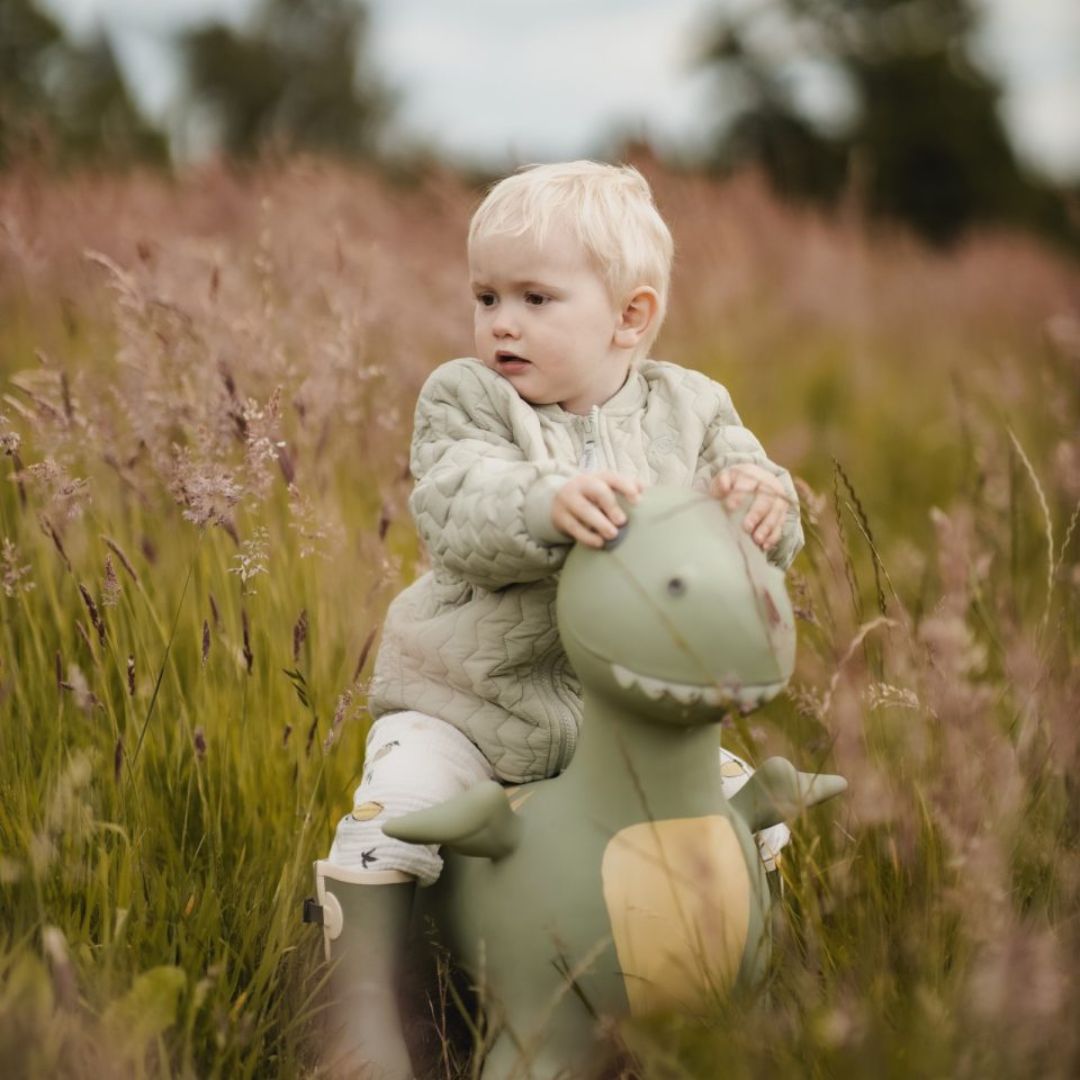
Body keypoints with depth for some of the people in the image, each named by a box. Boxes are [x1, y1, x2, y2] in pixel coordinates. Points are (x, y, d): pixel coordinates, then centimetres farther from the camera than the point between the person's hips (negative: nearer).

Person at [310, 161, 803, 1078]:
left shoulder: (690, 408, 1)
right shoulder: (464, 398, -6)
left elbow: (759, 540, -4)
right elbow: (458, 514, -25)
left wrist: (761, 503, -30)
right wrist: (550, 501, -46)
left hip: (626, 708, 3)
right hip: (468, 699, -2)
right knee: (394, 809, -23)